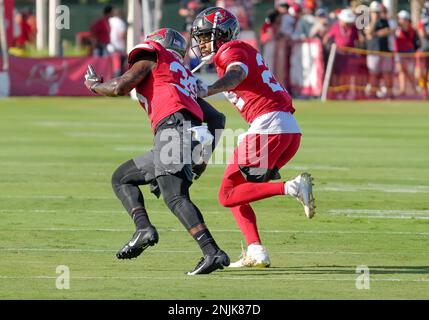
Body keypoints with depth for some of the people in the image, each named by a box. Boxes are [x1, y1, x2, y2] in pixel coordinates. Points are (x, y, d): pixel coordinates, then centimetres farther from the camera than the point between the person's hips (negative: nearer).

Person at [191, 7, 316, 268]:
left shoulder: (230, 50, -2)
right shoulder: (248, 50, 24)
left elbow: (237, 73, -24)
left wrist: (207, 90, -38)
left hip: (268, 126, -9)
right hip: (291, 129, 9)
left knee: (228, 195, -7)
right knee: (236, 189, 15)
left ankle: (293, 187, -23)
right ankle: (256, 252, 2)